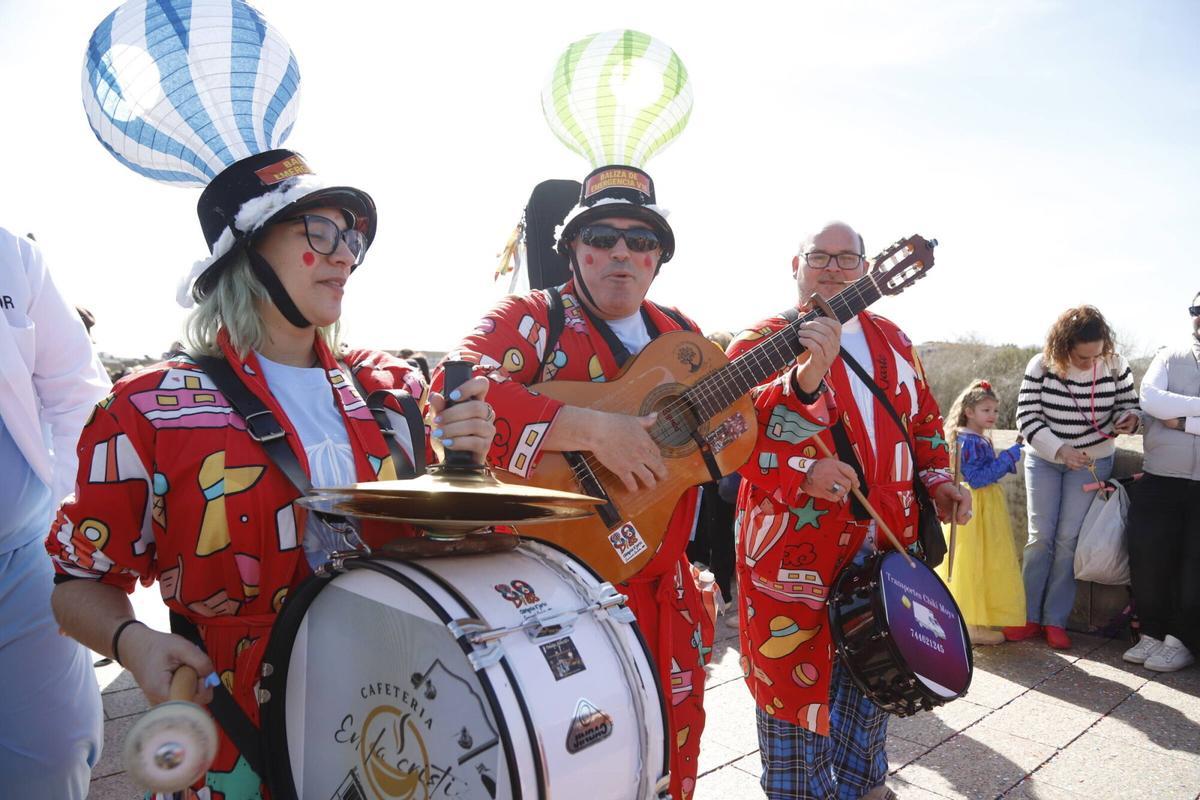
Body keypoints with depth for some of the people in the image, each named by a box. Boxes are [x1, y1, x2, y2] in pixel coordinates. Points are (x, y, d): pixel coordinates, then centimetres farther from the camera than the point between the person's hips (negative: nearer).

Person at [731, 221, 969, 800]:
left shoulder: (890, 339, 13)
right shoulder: (762, 342, -6)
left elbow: (923, 417, 21)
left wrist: (936, 478, 9)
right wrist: (802, 474, -28)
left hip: (886, 542, 6)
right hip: (795, 546, -6)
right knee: (795, 676, 4)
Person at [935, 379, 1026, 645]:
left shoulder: (980, 439, 12)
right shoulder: (968, 441, -18)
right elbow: (977, 478, -24)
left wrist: (1007, 459, 4)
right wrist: (1007, 458, -20)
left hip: (986, 507, 10)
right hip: (975, 509, -10)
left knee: (984, 565, 16)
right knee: (973, 565, -4)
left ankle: (978, 619, 27)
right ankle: (973, 626, 3)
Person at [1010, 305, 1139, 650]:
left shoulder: (1115, 364, -12)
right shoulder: (1041, 366, -16)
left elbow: (1129, 404, 2)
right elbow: (1026, 417, -14)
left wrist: (1128, 419, -22)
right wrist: (1060, 450, -24)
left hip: (1092, 462, 0)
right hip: (1044, 459, 0)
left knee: (1069, 539, -2)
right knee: (1041, 536, -1)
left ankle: (1055, 620, 8)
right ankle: (1028, 616, 8)